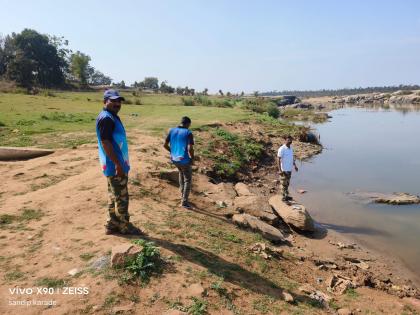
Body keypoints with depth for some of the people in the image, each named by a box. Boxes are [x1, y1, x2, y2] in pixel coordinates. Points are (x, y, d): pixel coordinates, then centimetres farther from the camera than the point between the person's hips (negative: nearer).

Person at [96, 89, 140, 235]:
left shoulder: (113, 117, 15)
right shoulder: (106, 118, -16)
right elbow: (105, 143, -23)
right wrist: (117, 164, -24)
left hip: (117, 164, 10)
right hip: (115, 166, -10)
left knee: (114, 196, 16)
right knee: (121, 197, 1)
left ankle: (112, 225, 26)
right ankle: (124, 226, 15)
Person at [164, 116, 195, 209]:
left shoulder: (172, 130, 1)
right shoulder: (188, 133, -14)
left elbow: (165, 145, 4)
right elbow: (190, 149, -24)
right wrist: (192, 158, -6)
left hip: (174, 159, 6)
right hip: (185, 160, -5)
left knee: (181, 172, 34)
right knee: (187, 180, 14)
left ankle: (182, 194, 36)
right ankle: (184, 201, 15)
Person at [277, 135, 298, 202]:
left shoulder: (291, 148, 7)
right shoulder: (282, 149, -17)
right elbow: (279, 160, -18)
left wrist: (295, 166, 18)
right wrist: (280, 170, -22)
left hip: (289, 169, 8)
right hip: (284, 170, -8)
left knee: (287, 183, 17)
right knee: (284, 184, 1)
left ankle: (286, 195, 28)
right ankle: (284, 197, 10)